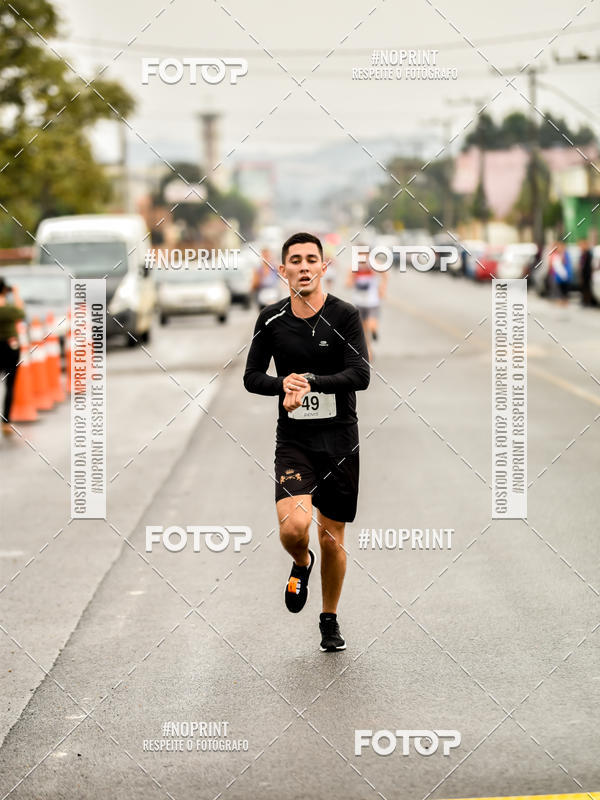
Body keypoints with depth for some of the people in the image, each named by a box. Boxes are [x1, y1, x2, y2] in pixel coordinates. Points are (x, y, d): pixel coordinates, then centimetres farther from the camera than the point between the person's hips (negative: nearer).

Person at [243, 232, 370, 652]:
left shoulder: (345, 315, -7)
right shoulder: (271, 319, 1)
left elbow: (361, 375, -16)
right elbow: (252, 377, 8)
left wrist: (311, 380, -30)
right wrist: (284, 384, -13)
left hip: (340, 439, -1)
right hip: (293, 439, 1)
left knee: (333, 536, 7)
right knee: (293, 526, -20)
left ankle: (330, 620, 29)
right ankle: (302, 564, 17)